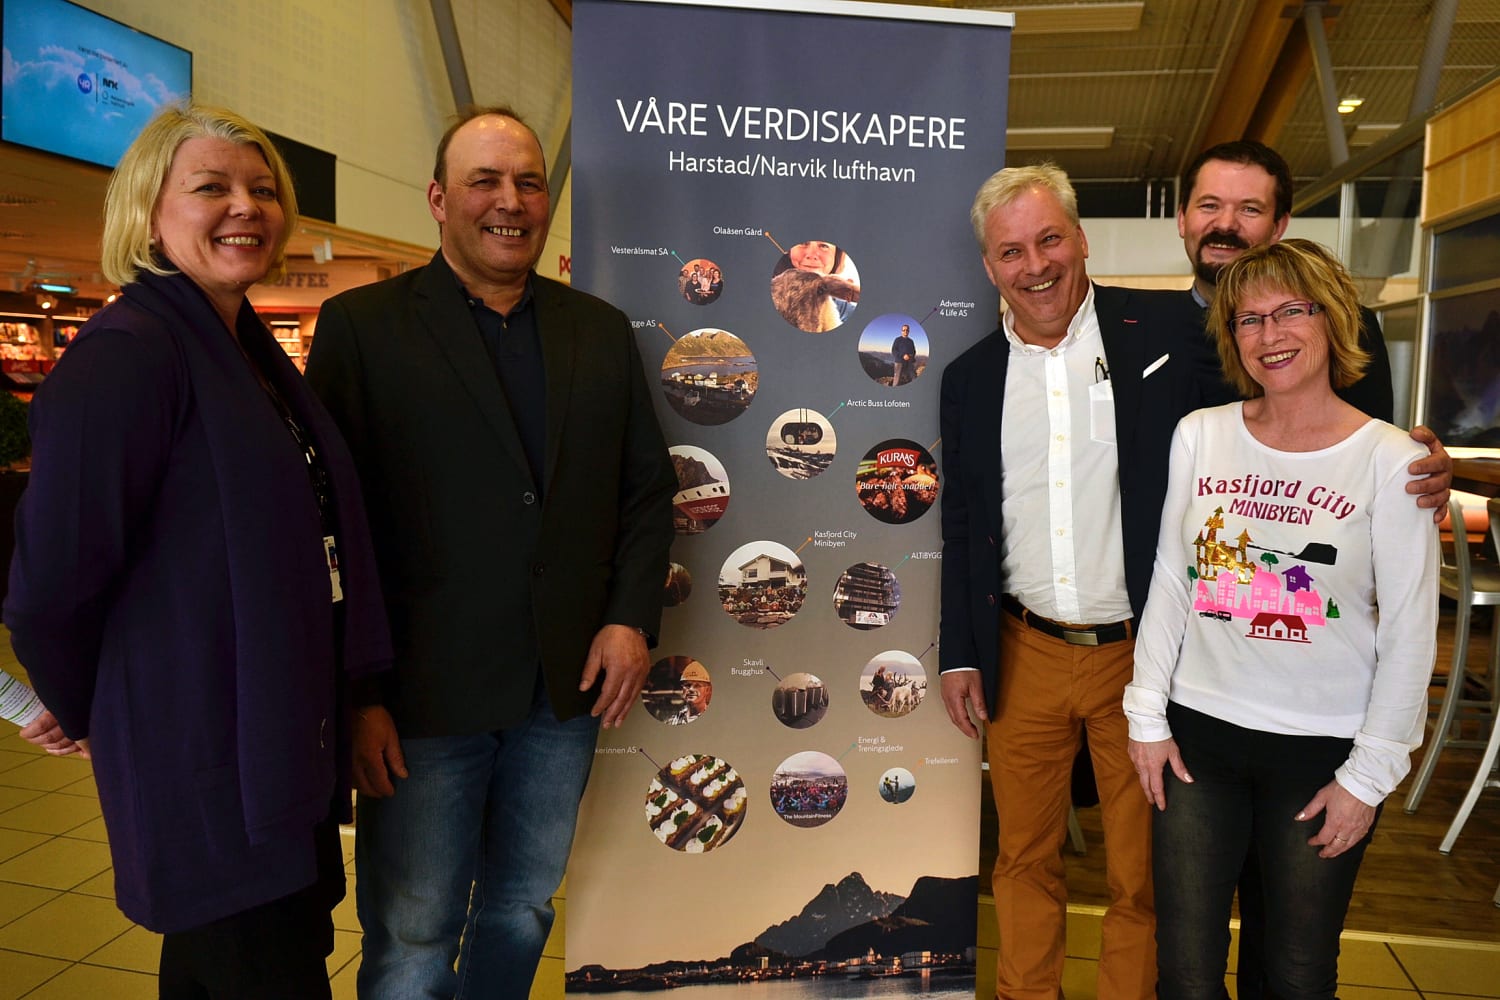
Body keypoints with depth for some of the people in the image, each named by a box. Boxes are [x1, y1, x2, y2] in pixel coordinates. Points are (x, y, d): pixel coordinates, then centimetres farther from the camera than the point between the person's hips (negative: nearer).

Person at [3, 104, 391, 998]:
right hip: (210, 760, -8)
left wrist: (362, 692, 11)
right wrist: (86, 713, -2)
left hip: (285, 745, 8)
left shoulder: (251, 348, 9)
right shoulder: (125, 355, -19)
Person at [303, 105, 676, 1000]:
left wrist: (633, 619, -2)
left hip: (568, 692, 4)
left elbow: (649, 488, 11)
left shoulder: (604, 332, 9)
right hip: (423, 698, -3)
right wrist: (355, 692, -11)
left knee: (524, 911, 21)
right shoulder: (362, 326, -3)